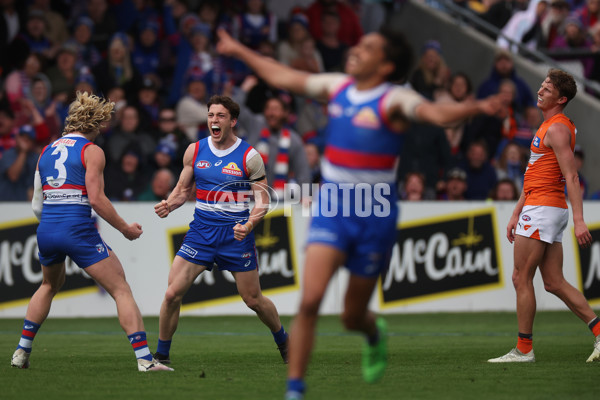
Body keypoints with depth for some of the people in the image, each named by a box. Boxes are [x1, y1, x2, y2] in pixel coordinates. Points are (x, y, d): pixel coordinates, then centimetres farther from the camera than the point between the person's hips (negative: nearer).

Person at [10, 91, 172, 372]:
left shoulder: (46, 151, 15)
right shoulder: (91, 151, -2)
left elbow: (37, 205, 16)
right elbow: (96, 199, -11)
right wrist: (125, 228, -1)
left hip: (46, 232, 6)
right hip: (77, 230, -6)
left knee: (50, 285, 32)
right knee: (121, 290, -2)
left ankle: (21, 351, 29)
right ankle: (144, 359, -12)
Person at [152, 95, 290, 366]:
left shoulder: (249, 157, -6)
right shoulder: (195, 151, 4)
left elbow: (262, 200, -3)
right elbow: (183, 189, 13)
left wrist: (248, 225, -22)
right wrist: (168, 205, -8)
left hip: (236, 234, -2)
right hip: (201, 230, 2)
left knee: (253, 300, 6)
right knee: (172, 293, -10)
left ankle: (283, 342, 33)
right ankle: (161, 355, 4)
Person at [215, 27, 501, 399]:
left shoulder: (394, 100, -11)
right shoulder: (337, 86, 4)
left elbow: (438, 113, -29)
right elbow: (283, 77, 20)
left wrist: (476, 107, -49)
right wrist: (240, 50, 29)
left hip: (375, 214, -3)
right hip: (332, 205, 3)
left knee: (353, 316, 9)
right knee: (310, 299, -15)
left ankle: (374, 334, 47)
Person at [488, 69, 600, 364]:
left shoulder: (557, 129, -12)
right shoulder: (547, 127, 20)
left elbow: (571, 177, -20)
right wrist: (516, 214, 26)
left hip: (542, 208, -10)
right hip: (547, 209, 10)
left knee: (521, 278, -5)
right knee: (554, 283, 7)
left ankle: (523, 349, 0)